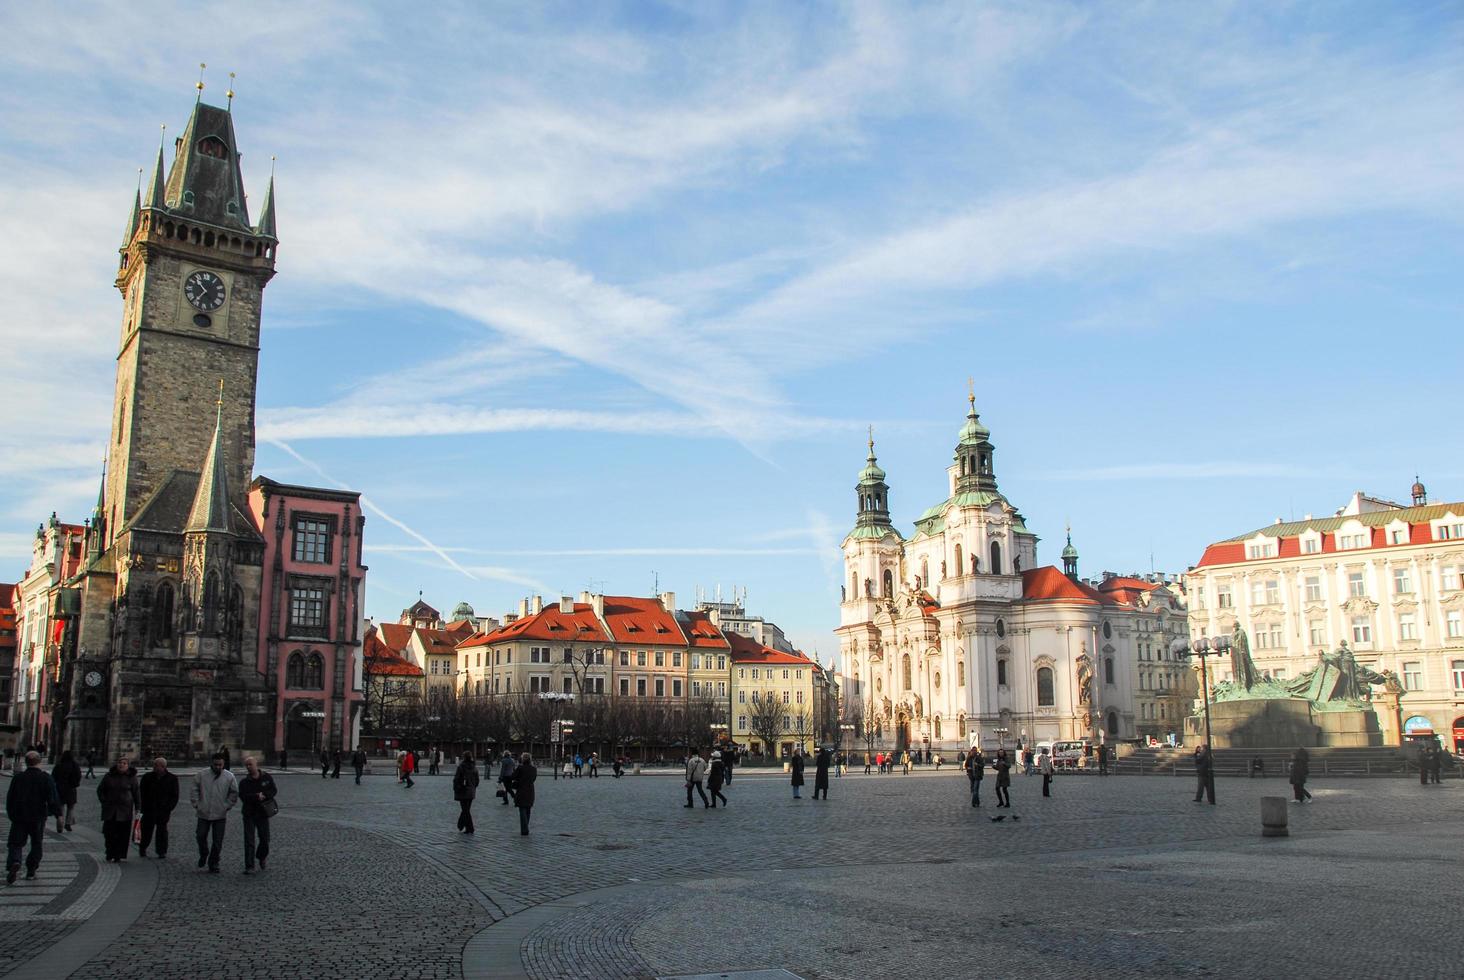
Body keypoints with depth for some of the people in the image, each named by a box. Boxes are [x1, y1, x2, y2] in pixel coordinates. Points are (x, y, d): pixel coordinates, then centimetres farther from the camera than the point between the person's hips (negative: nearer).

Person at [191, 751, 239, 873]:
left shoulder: (229, 777, -2)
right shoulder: (202, 775, -2)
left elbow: (234, 793, 6)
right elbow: (194, 790, 4)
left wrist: (227, 806, 0)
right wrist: (196, 804, -3)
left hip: (220, 815, -1)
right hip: (203, 813, 1)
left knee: (217, 842, 2)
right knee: (201, 836, 6)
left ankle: (213, 864, 14)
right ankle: (203, 855, 34)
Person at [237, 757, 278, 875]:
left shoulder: (267, 777, 1)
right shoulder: (244, 782, -2)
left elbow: (274, 790, -1)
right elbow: (243, 796, -14)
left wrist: (263, 795, -17)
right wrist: (257, 797, -23)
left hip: (263, 813, 1)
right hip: (249, 814, -1)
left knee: (265, 839, 7)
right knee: (249, 841, -5)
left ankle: (262, 856, 37)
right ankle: (249, 866, -2)